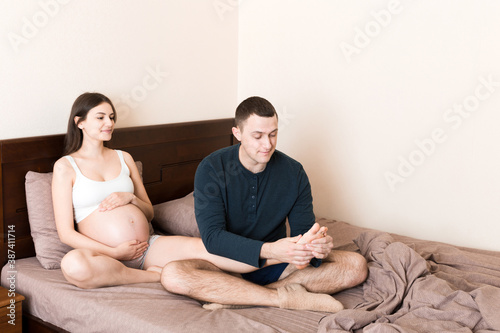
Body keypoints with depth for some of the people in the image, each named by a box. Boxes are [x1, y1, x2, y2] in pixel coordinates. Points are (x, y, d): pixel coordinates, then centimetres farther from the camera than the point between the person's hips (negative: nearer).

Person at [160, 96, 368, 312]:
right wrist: (268, 250, -36)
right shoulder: (211, 169, -12)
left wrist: (317, 246, -29)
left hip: (275, 264, 3)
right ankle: (285, 297, -29)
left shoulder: (293, 172, -3)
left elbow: (303, 229, -3)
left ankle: (234, 298, -27)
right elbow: (212, 237, -21)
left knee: (356, 266, -17)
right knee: (172, 274, -33)